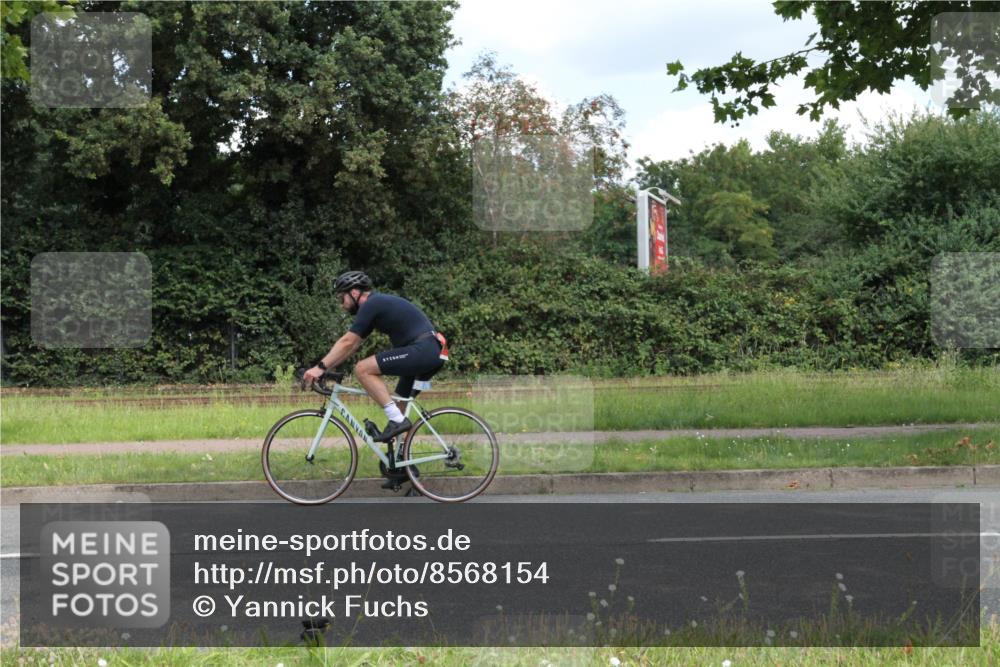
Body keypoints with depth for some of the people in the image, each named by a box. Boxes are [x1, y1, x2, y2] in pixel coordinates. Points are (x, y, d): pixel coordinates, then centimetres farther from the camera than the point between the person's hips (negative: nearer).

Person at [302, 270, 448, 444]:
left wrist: (320, 367, -8)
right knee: (399, 402, 18)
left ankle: (397, 420, -15)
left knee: (362, 369, -13)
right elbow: (351, 346, 25)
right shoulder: (378, 304, 24)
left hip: (422, 350, -10)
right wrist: (325, 368, 21)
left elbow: (347, 343, -10)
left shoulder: (371, 305, -5)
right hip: (434, 352, 10)